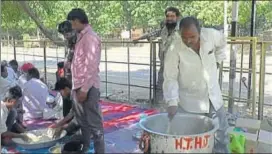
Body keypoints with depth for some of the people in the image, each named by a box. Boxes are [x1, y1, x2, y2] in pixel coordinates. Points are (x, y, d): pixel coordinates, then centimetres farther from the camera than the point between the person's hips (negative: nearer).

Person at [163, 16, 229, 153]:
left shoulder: (212, 35, -12)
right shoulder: (174, 49, -21)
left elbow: (222, 44, 13)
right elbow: (170, 78, -19)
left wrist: (216, 60, 7)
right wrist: (172, 102, -29)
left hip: (213, 96, 4)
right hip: (190, 102, -4)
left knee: (221, 131, 17)